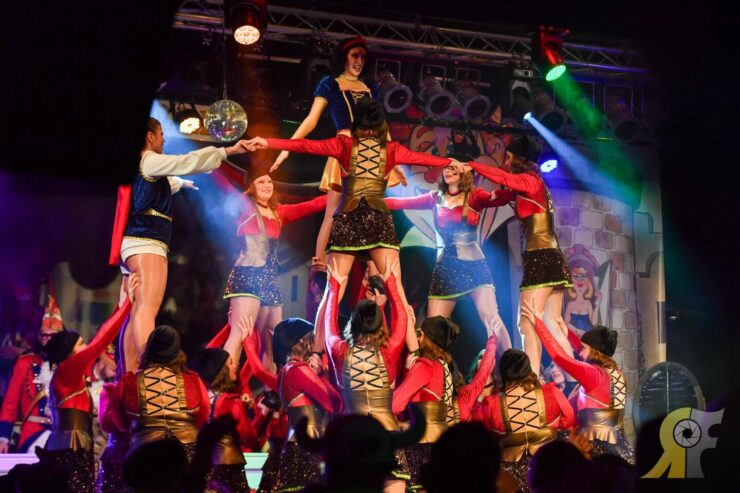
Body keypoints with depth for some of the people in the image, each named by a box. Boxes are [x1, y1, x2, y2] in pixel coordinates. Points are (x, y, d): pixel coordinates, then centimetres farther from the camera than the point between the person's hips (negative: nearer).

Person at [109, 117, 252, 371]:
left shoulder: (138, 167, 26)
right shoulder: (149, 160, -3)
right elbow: (188, 161, -9)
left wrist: (182, 183, 66)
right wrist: (229, 150, -5)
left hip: (134, 243, 11)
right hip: (146, 242, -11)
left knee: (137, 314, 4)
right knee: (148, 308, -24)